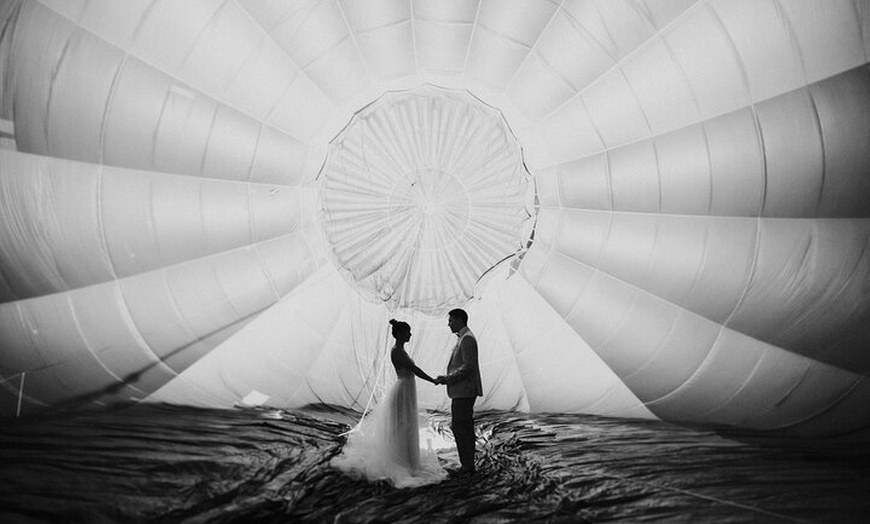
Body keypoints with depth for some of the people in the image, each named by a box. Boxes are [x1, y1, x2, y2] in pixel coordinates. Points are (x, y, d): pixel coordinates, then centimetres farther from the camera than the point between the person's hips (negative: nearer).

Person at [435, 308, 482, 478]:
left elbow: (468, 366, -21)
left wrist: (448, 378, -16)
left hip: (464, 392, -10)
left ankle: (467, 467, -3)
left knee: (459, 428, -8)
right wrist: (446, 378, 12)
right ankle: (468, 465, 18)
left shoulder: (467, 338, -14)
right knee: (464, 429, 13)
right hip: (462, 391, 10)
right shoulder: (464, 338, 17)